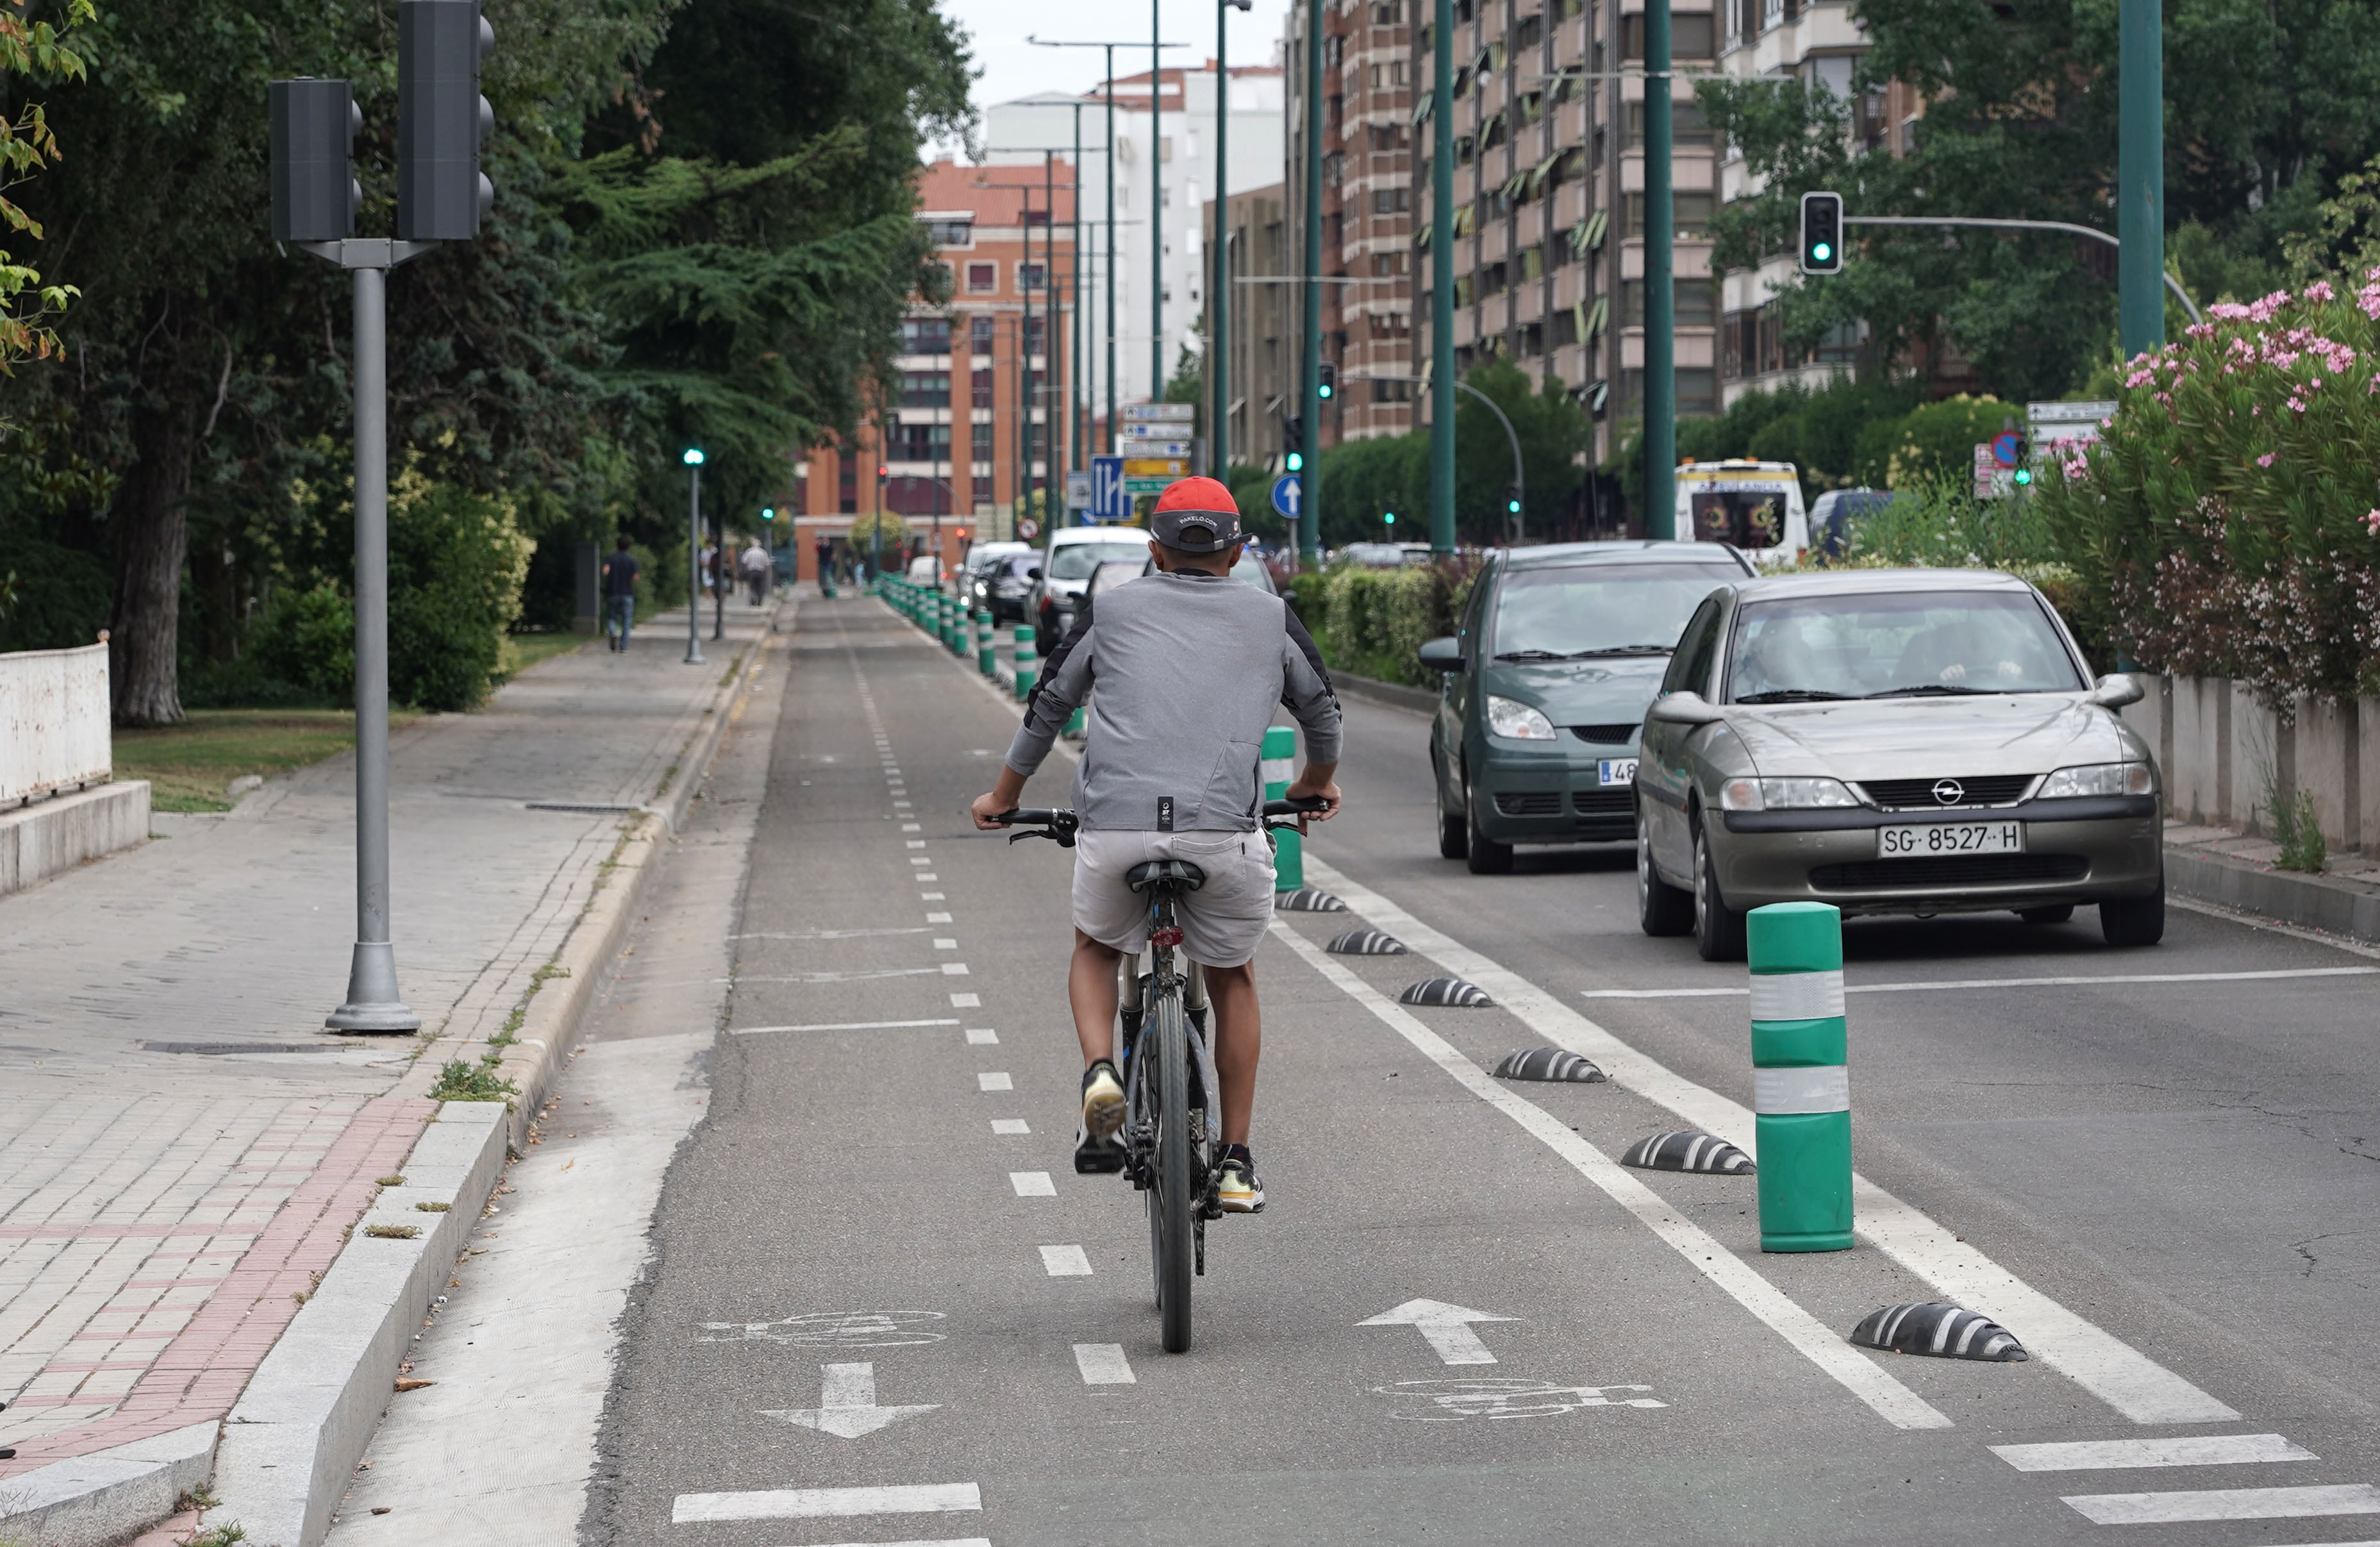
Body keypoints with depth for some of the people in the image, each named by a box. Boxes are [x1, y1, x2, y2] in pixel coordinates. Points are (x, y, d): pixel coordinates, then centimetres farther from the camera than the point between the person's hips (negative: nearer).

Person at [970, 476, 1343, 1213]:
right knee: (1232, 976, 23)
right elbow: (1322, 711, 30)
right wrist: (1315, 786, 50)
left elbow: (1046, 708, 24)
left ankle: (1100, 1071, 1)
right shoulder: (1270, 617, 17)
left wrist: (1003, 795, 39)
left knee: (1096, 948, 28)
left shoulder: (1112, 611, 16)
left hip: (1115, 823, 0)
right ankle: (1236, 1163, 21)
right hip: (1228, 829, 0)